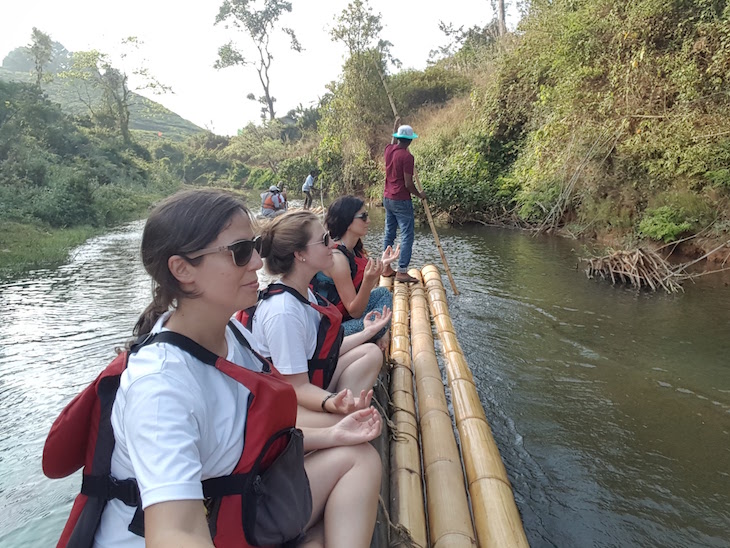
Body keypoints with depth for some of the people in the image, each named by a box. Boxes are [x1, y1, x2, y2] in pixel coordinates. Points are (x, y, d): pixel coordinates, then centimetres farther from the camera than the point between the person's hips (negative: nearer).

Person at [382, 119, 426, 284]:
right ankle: (402, 272, -7)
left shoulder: (389, 150, 4)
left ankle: (386, 268, 20)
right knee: (407, 236, -4)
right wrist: (419, 195, -1)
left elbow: (393, 143, 31)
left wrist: (395, 127, 45)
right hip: (401, 201, -8)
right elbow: (408, 184, -18)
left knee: (389, 234, 14)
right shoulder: (407, 156, -17)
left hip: (387, 198, 8)